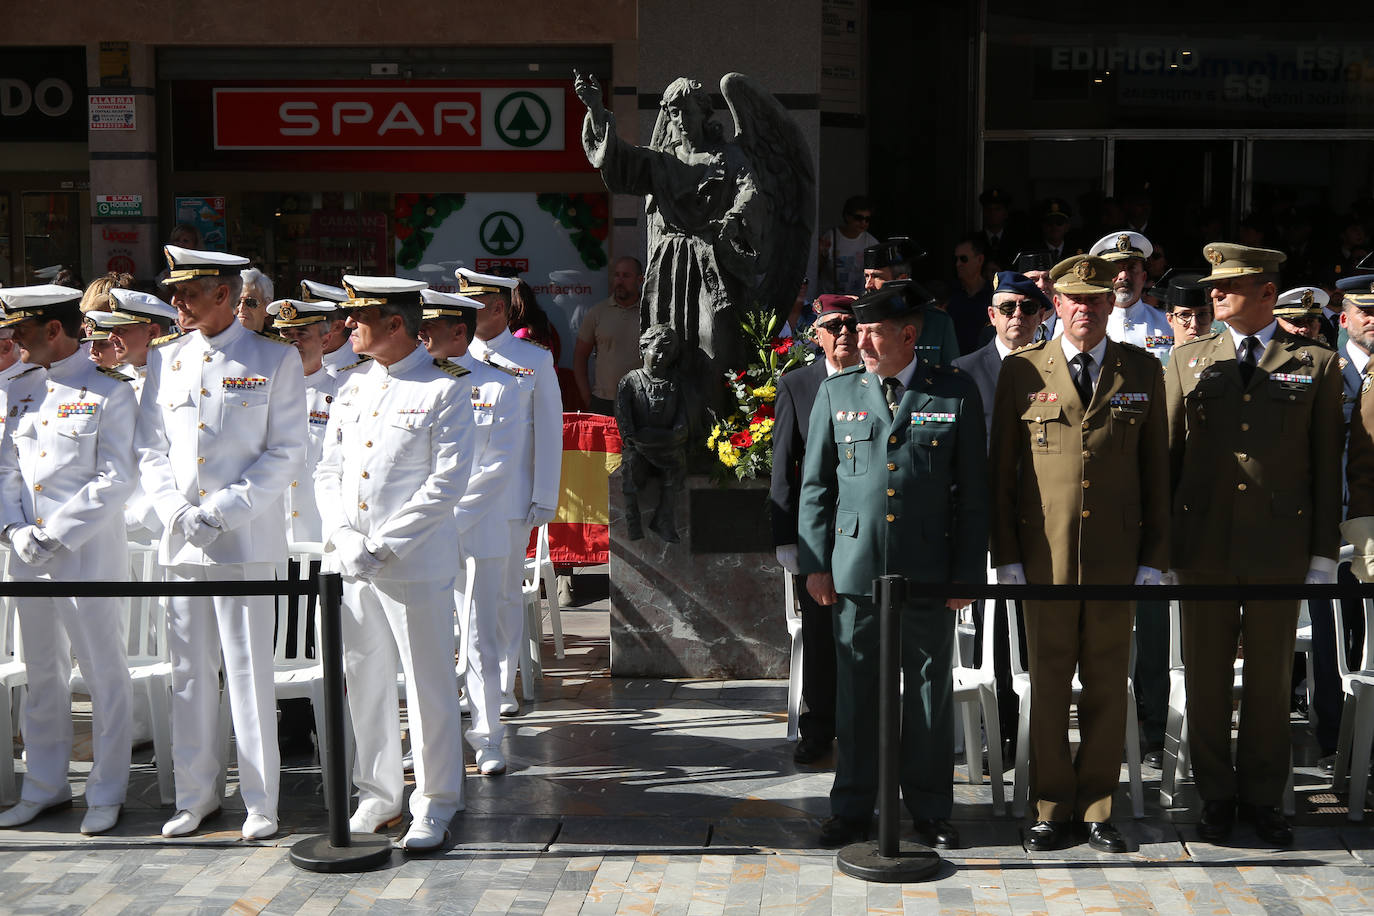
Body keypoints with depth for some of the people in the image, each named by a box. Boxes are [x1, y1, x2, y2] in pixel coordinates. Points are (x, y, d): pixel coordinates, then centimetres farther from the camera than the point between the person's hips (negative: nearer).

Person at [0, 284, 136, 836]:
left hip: (88, 554, -6)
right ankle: (45, 787, 25)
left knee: (104, 673, 1)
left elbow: (114, 480, -11)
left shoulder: (108, 393, -7)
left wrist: (56, 534, -15)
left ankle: (106, 794, 11)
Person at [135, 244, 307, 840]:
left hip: (246, 540, -4)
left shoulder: (275, 360, 0)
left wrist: (224, 509, -12)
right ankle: (195, 796, 20)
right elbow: (150, 449, 13)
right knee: (189, 671, 9)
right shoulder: (164, 359, 13)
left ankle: (260, 802, 8)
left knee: (249, 670, -2)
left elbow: (287, 454, -3)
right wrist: (176, 512, -3)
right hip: (181, 542, 4)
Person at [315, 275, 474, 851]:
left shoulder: (445, 389, -5)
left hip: (415, 564, -6)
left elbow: (448, 482, -11)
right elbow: (328, 470, 13)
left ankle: (435, 806, 13)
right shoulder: (352, 387, 14)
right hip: (350, 562, 6)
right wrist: (342, 538, -5)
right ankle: (378, 798, 25)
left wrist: (384, 546, -15)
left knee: (429, 684, 1)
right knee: (364, 682, 12)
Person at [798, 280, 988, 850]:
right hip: (854, 568, 1)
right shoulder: (836, 392, 7)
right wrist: (814, 563, 3)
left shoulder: (956, 394, 2)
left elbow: (973, 492, 2)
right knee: (855, 690, 7)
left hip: (928, 570, -1)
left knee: (930, 690, 7)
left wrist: (967, 572, -1)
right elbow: (816, 484, 9)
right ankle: (852, 808, 19)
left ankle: (930, 808, 20)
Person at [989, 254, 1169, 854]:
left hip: (1115, 556, 1)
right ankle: (1053, 809, 17)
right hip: (1044, 556, -1)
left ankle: (1097, 809, 18)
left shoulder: (1142, 371, 6)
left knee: (1107, 685, 6)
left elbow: (1156, 468, 8)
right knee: (1047, 684, 4)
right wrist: (1006, 557, 0)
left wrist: (1154, 558, 3)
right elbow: (1001, 469, 4)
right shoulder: (1021, 371, 2)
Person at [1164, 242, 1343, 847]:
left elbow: (1327, 468, 3)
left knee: (1270, 680, 8)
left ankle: (1262, 797, 21)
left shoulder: (1316, 365, 3)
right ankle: (1216, 797, 20)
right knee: (1206, 679, 7)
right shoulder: (1189, 361, 7)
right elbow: (1166, 456, 7)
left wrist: (1324, 554, -1)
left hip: (1280, 549, -1)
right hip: (1204, 546, 1)